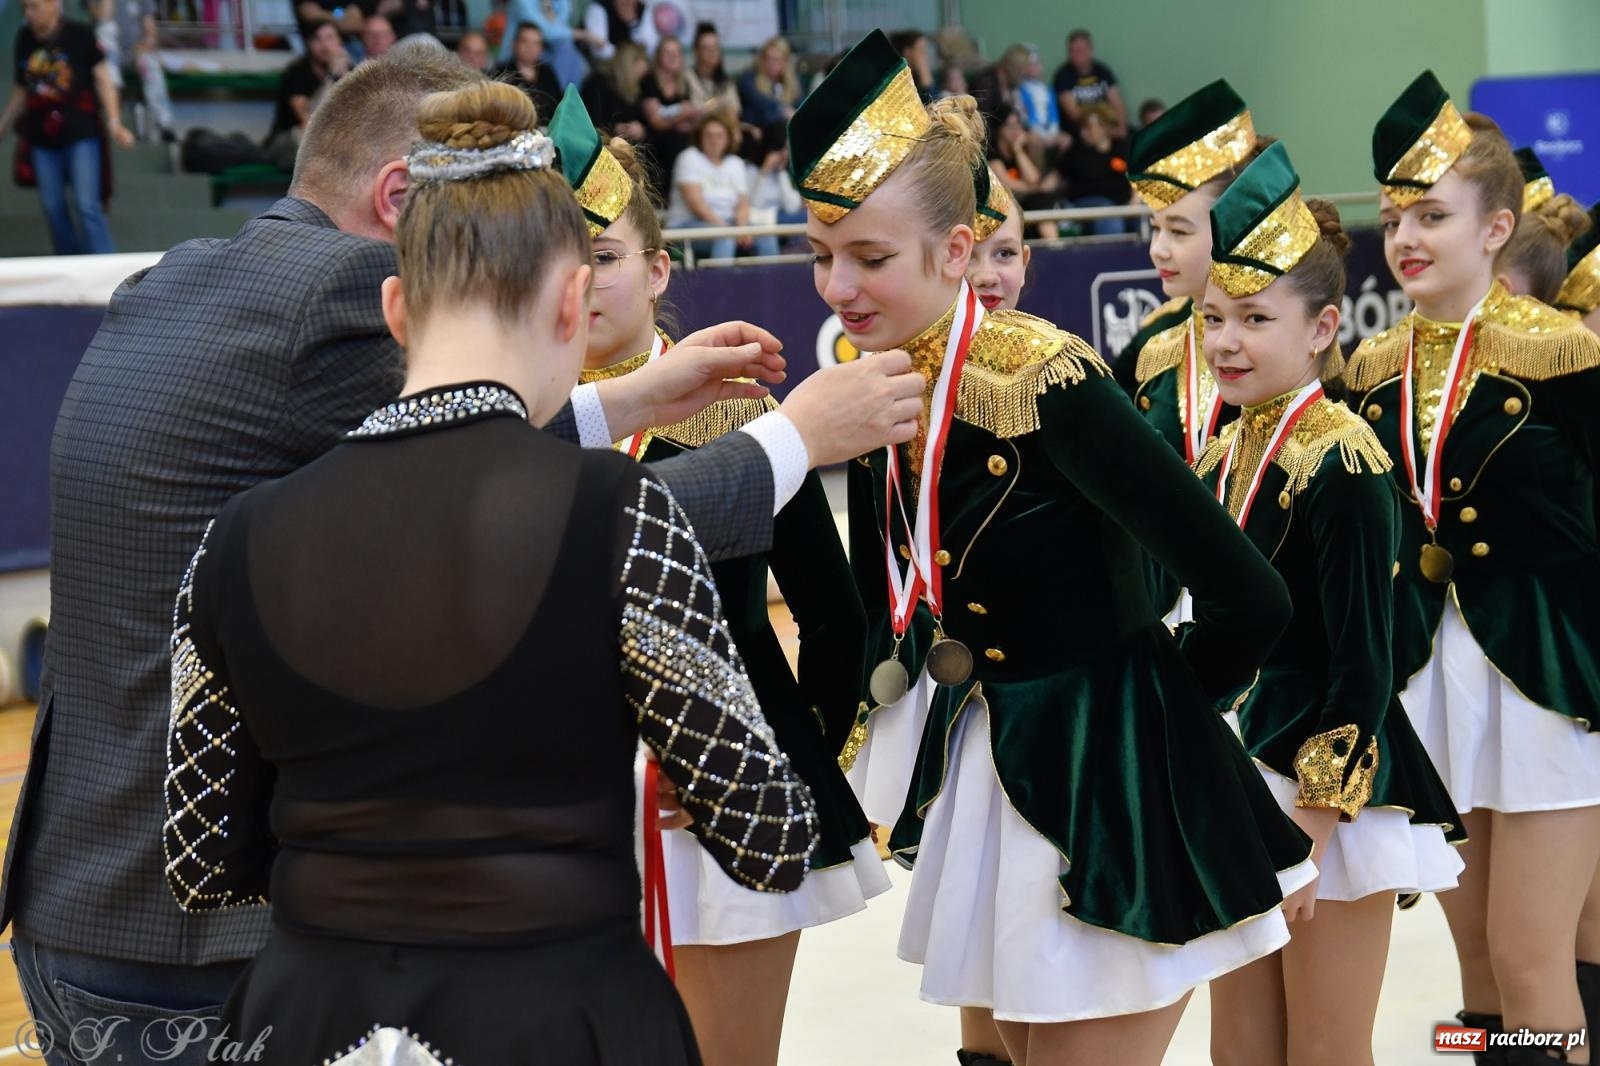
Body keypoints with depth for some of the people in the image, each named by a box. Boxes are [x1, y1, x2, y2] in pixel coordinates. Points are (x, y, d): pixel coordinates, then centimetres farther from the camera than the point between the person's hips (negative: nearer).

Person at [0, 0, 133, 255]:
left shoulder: (80, 35, -6)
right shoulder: (25, 38, 6)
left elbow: (103, 80, -3)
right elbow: (21, 93, 16)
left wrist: (114, 123, -14)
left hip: (81, 131, -5)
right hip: (42, 136, 5)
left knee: (87, 205, -12)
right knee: (52, 207, 7)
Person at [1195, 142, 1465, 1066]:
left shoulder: (1342, 463, -15)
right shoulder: (1224, 452, 8)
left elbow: (1364, 667, -17)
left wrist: (1311, 826, -19)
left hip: (1330, 791, -8)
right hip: (1236, 781, 8)